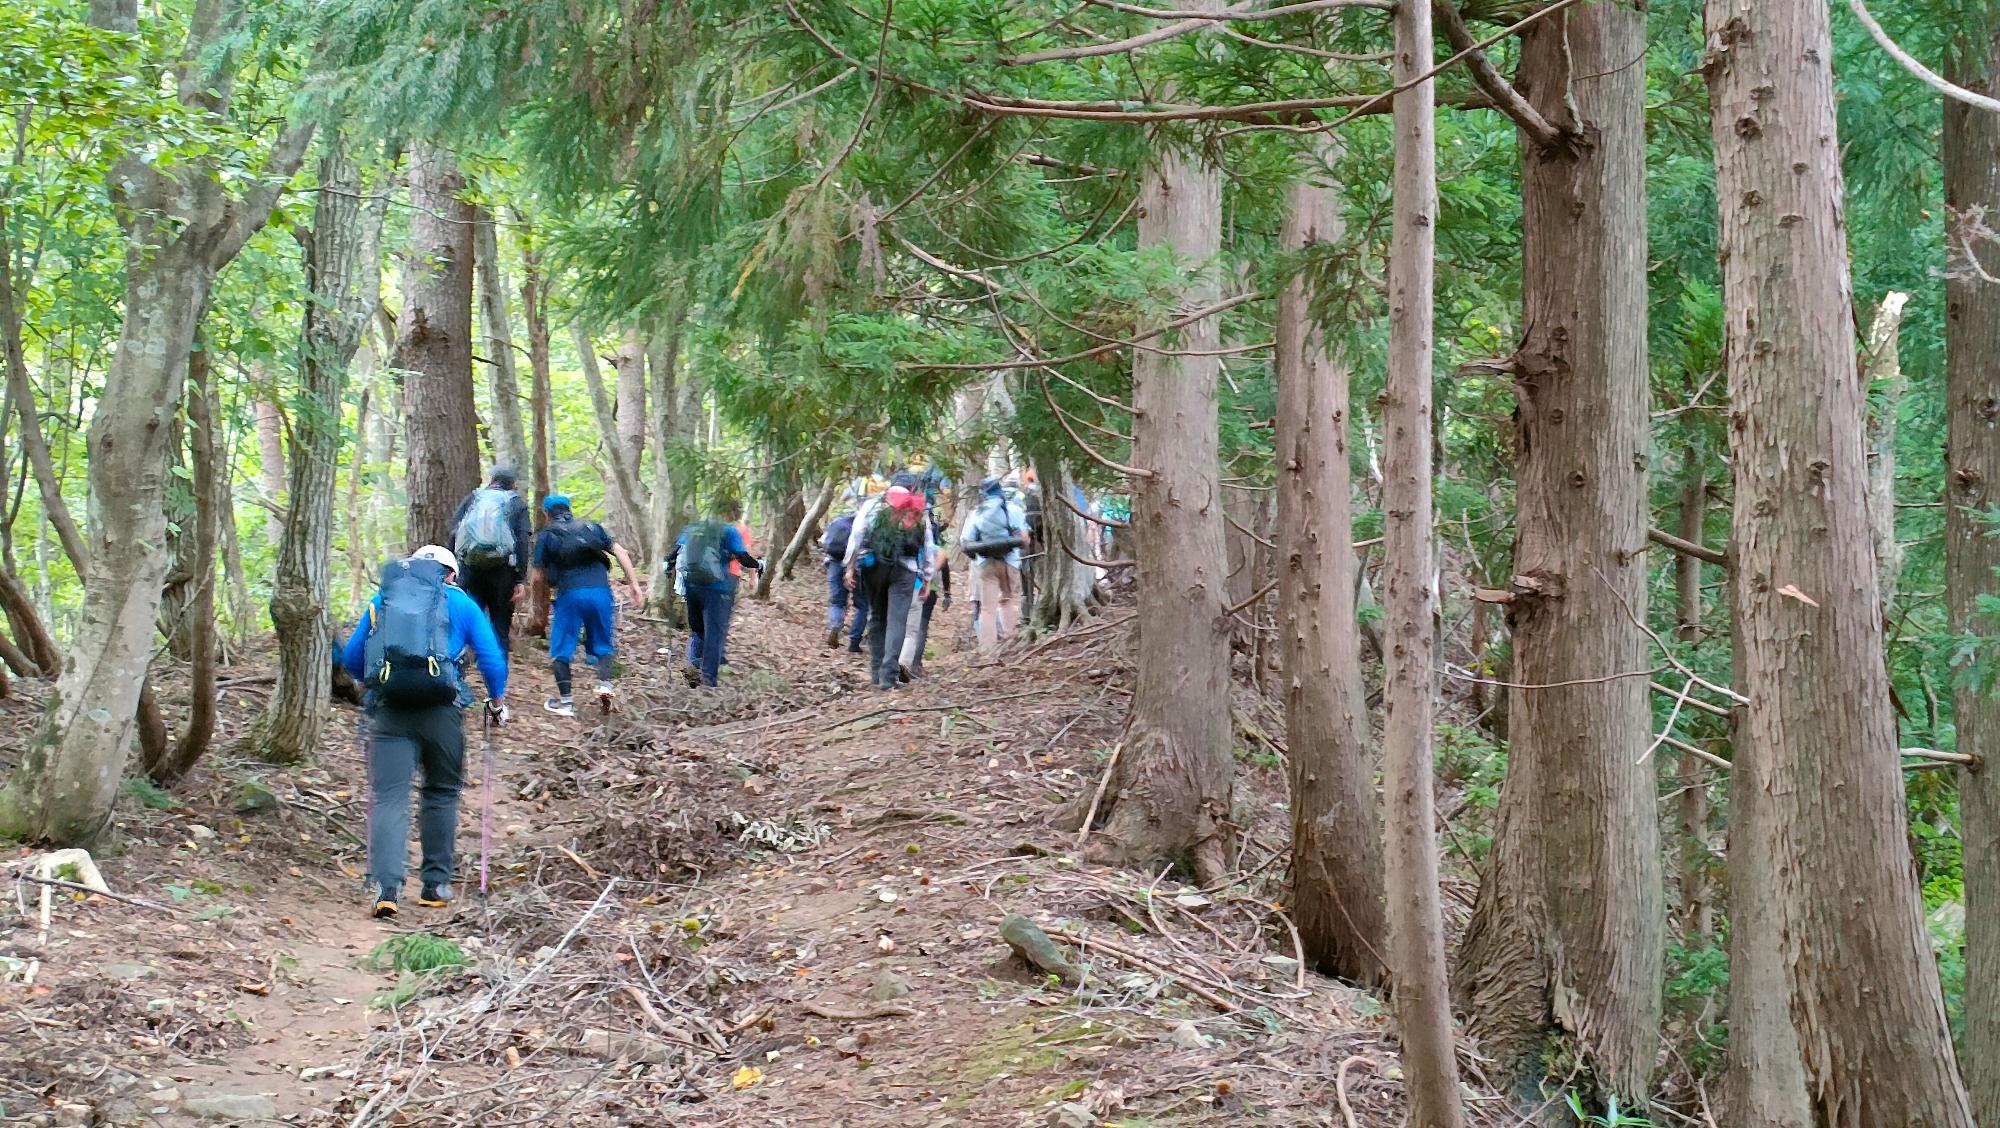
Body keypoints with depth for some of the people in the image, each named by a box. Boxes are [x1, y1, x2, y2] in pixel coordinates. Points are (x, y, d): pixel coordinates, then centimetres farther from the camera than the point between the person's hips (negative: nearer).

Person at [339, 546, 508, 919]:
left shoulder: (382, 600, 19)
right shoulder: (460, 603, 13)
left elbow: (350, 658, 20)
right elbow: (492, 659, 8)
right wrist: (497, 701, 24)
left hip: (387, 708, 1)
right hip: (441, 709, -1)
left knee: (388, 798, -2)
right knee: (442, 794, 16)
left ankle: (386, 887, -16)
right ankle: (436, 884, 18)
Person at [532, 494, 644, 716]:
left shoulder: (546, 535, 14)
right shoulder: (592, 527, 20)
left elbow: (540, 575, 9)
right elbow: (620, 552, 8)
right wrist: (634, 583, 6)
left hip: (570, 593, -2)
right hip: (601, 591, 2)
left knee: (560, 649, 11)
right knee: (603, 644, 18)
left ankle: (566, 700, 3)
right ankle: (604, 681, -6)